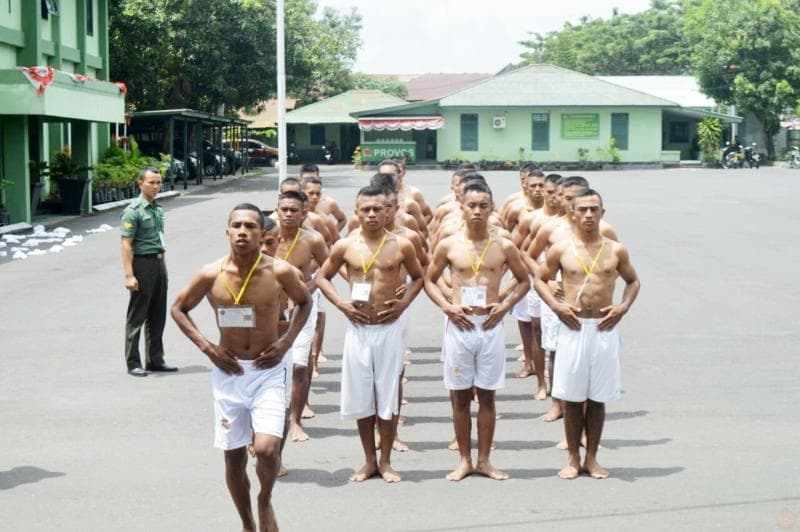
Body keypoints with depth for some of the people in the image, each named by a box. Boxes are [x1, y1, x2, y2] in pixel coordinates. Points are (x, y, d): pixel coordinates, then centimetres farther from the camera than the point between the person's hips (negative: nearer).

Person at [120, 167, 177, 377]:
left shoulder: (158, 208, 13)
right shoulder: (133, 210, -12)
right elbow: (126, 244, -17)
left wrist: (162, 263, 17)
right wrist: (129, 275, -23)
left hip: (159, 263, 8)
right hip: (142, 263, -8)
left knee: (158, 316, 13)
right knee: (137, 316, -1)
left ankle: (155, 359, 22)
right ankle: (133, 363, 5)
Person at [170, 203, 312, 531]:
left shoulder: (280, 272, -10)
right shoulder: (211, 275, -9)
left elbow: (304, 302, 10)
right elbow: (178, 309, 7)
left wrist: (286, 341, -2)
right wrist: (206, 347, -4)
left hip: (267, 371, -1)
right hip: (228, 372, 2)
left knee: (266, 449, -18)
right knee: (234, 456, 9)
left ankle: (265, 503, 14)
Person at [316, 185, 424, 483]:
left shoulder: (401, 246, -2)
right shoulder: (345, 246, -1)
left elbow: (418, 277, 13)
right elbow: (322, 277, 11)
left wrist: (404, 303, -2)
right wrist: (341, 304, -3)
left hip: (389, 328, -1)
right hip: (358, 328, 1)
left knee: (388, 397, 4)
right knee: (360, 398, 7)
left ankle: (385, 462, 17)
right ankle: (370, 461, 20)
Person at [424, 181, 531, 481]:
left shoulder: (504, 247, 1)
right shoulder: (448, 246, 0)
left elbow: (524, 281, 12)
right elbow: (429, 280, 10)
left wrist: (506, 305, -3)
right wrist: (447, 306, -5)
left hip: (491, 327, 0)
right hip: (459, 326, 0)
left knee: (487, 396, 6)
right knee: (460, 397, 5)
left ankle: (484, 460, 16)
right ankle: (465, 461, 16)